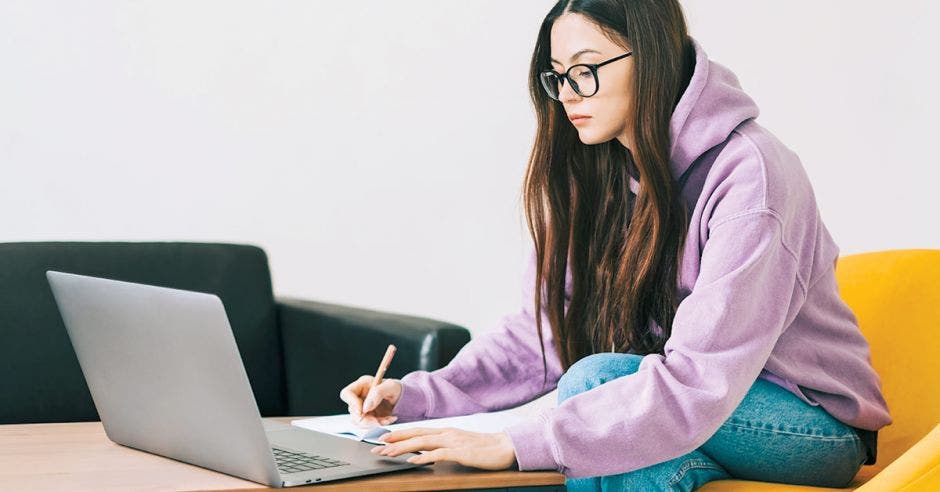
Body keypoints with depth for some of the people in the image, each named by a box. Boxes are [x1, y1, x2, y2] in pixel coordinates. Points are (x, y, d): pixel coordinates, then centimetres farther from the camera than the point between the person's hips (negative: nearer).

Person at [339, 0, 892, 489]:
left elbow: (699, 382, -31)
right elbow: (544, 331, 2)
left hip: (816, 427, -5)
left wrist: (516, 444, -35)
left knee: (596, 379, -27)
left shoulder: (748, 173, -22)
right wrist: (416, 395, -13)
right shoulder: (589, 175, 1)